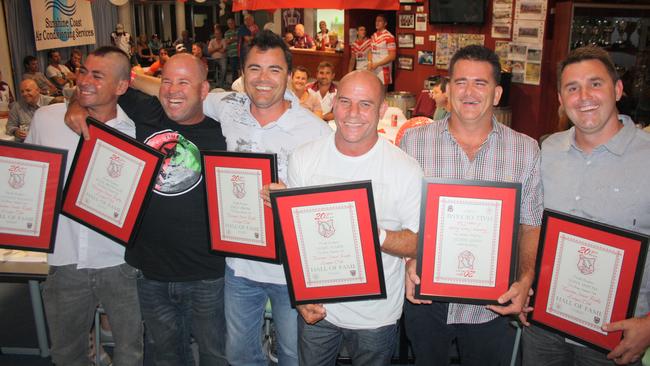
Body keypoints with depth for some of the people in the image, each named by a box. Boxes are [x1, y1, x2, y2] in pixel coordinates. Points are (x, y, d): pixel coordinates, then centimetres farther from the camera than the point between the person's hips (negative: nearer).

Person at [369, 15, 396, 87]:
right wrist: (369, 62, -1)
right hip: (373, 69, 7)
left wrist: (377, 64, -18)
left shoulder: (389, 37, -11)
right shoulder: (373, 36, 13)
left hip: (383, 70, -6)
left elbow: (392, 56, -14)